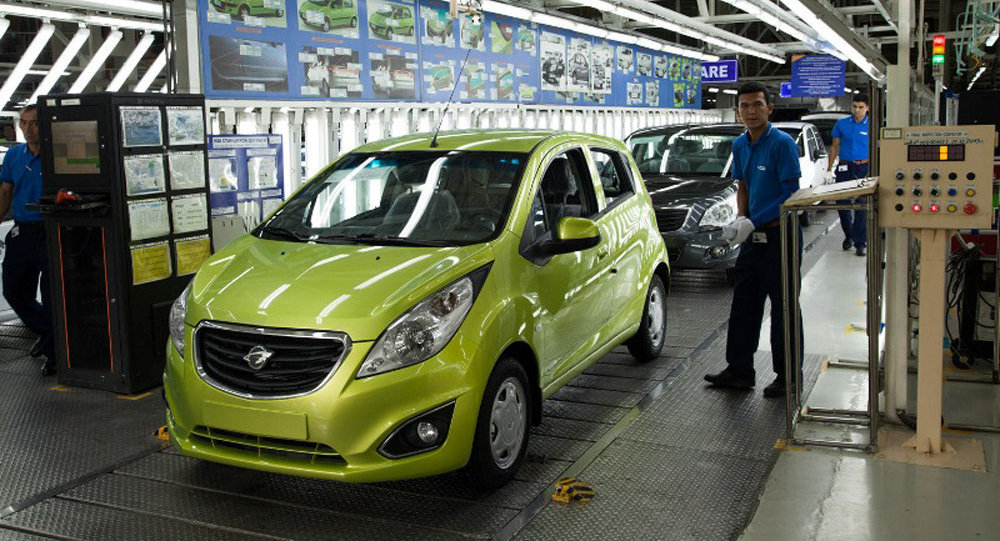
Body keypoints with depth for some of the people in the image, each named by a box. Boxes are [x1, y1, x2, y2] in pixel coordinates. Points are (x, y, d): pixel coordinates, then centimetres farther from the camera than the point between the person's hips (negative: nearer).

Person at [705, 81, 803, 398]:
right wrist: (741, 219, 1)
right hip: (754, 238, 7)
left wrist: (753, 222, -21)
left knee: (783, 308, 2)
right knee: (743, 306, 11)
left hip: (780, 235, -7)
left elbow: (791, 194, -17)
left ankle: (787, 377, 13)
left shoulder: (782, 143, -14)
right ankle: (739, 371, 21)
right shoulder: (740, 145, 9)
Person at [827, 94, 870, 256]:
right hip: (844, 168, 2)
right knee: (842, 203, 2)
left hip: (864, 168, -2)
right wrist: (829, 168, 6)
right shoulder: (842, 124, 7)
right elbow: (835, 147, 12)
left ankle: (860, 243, 6)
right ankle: (848, 235, 26)